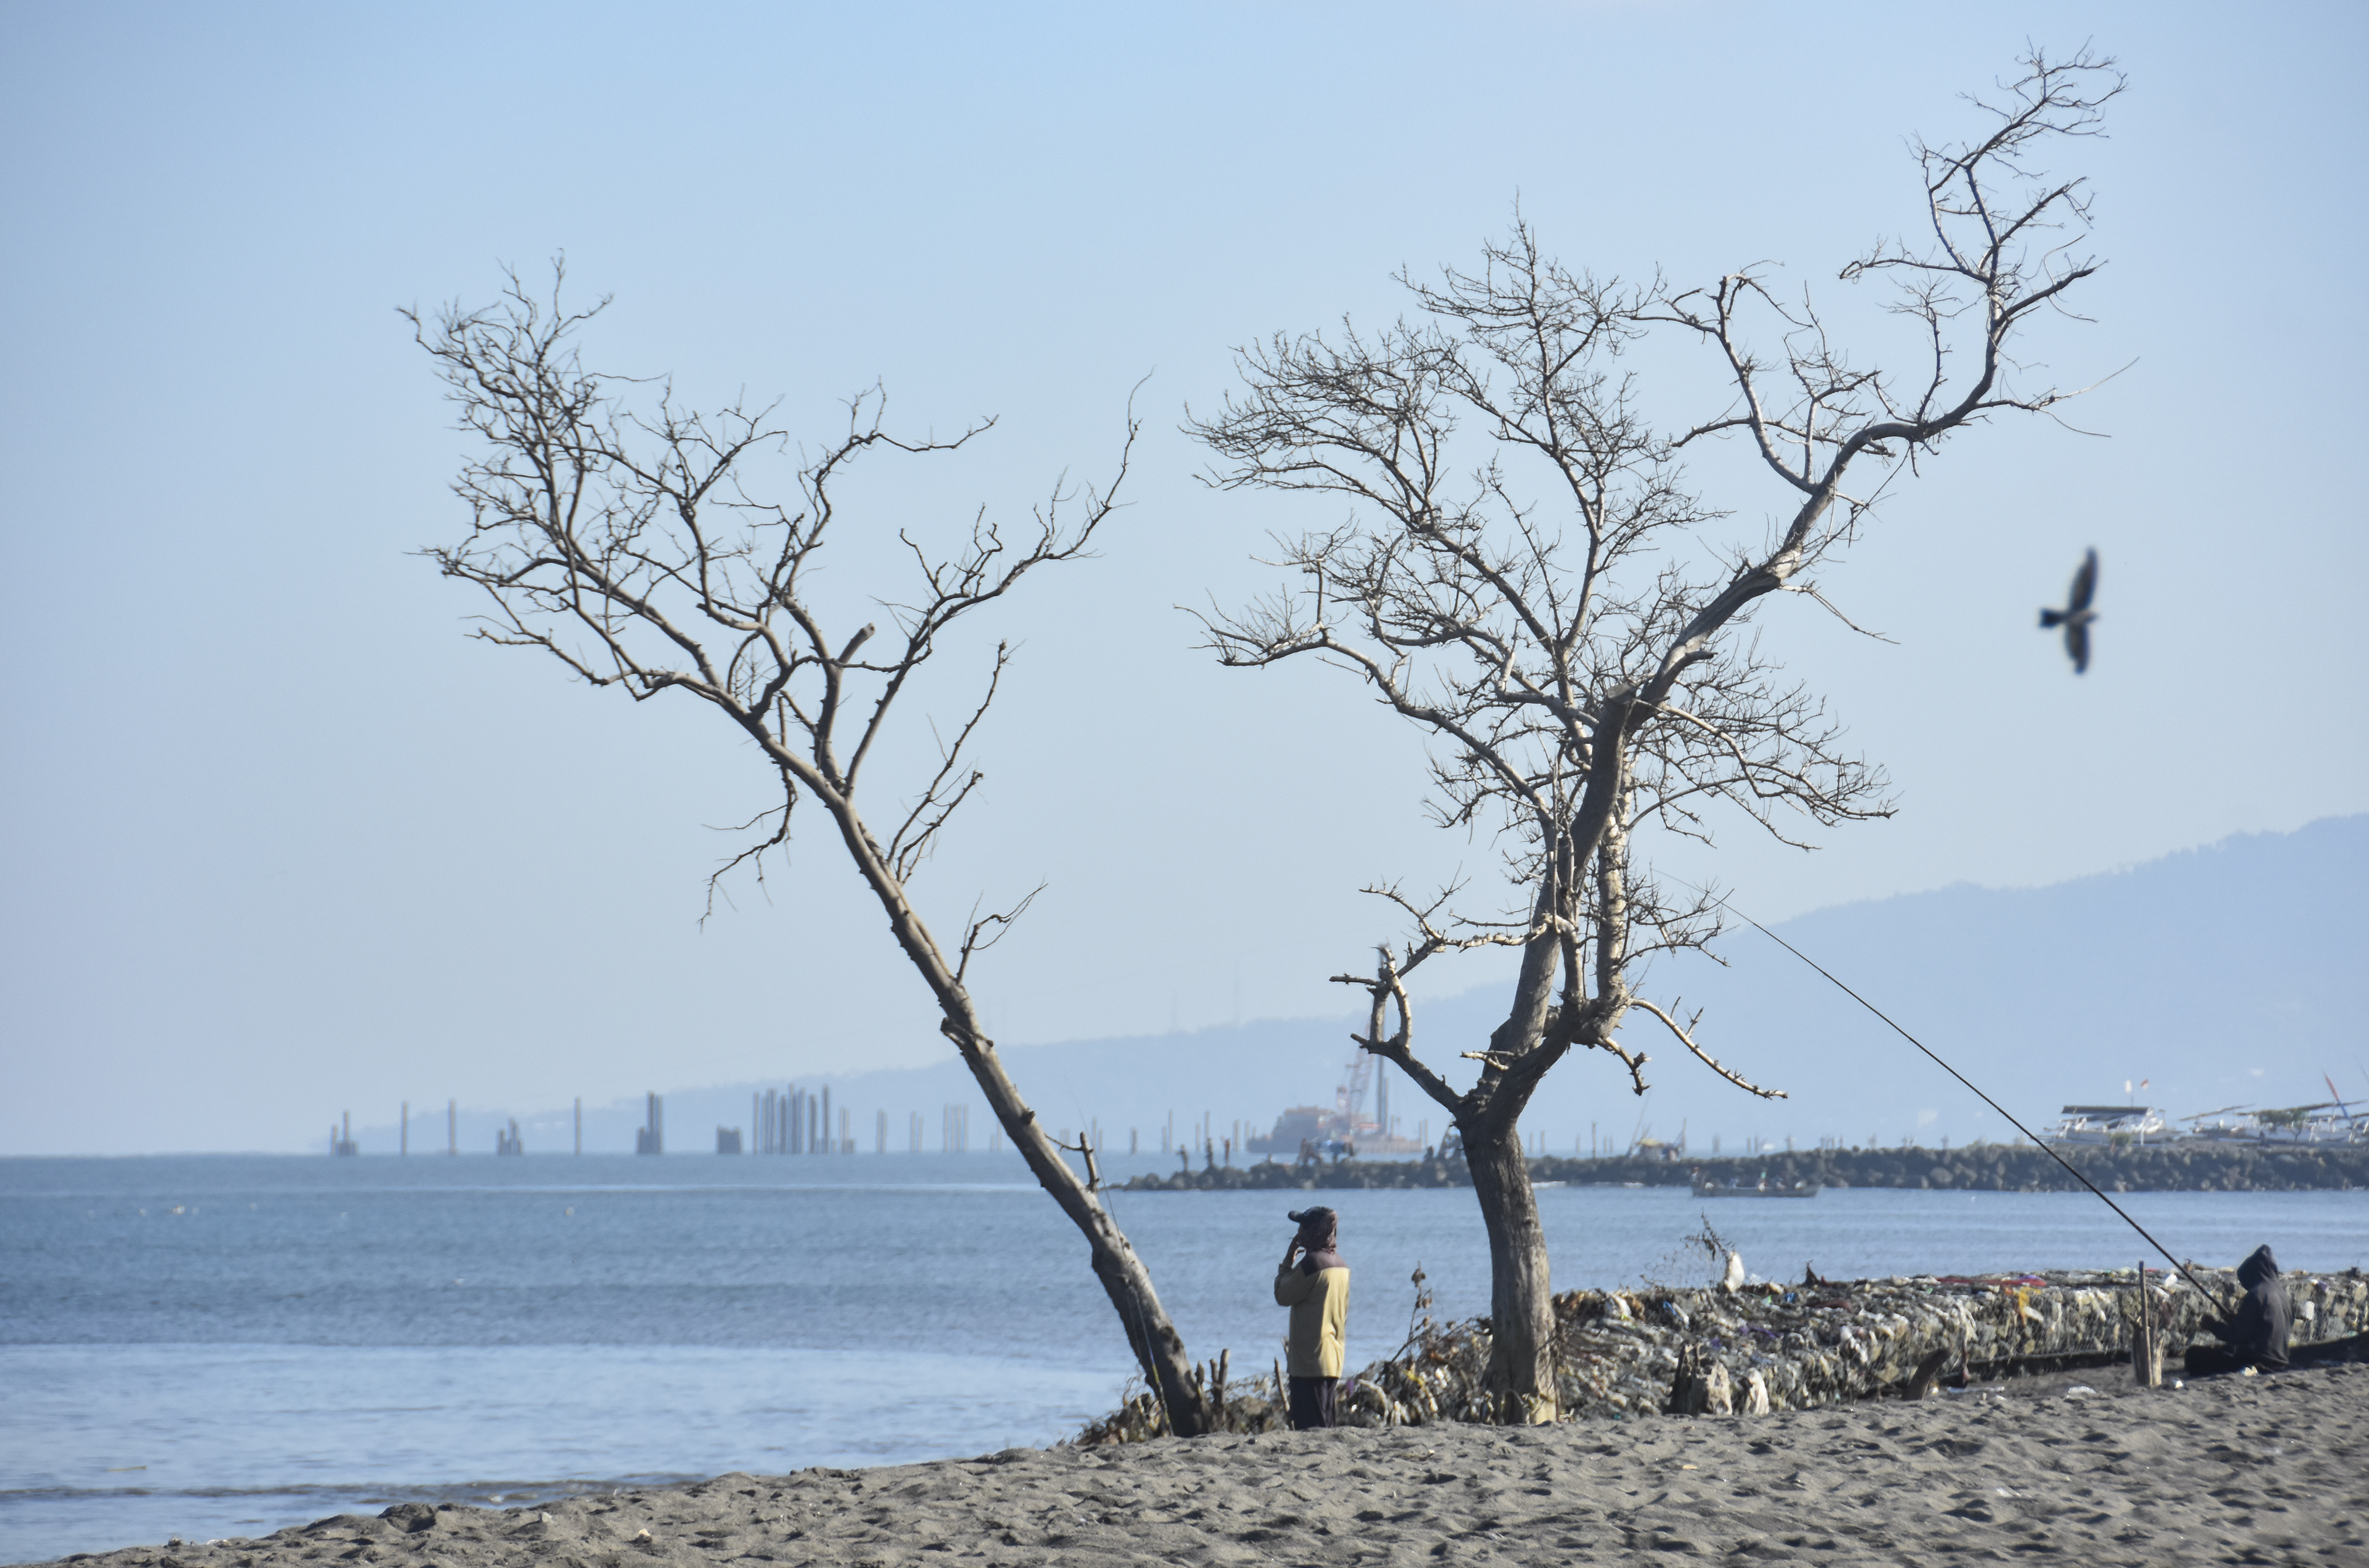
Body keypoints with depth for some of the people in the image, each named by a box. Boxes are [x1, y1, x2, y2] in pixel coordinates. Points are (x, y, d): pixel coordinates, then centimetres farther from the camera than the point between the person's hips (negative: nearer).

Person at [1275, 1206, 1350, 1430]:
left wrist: (1288, 1260, 3)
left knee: (1309, 1427, -8)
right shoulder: (1341, 1264, 11)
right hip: (1334, 1359, 9)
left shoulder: (1312, 1262, -15)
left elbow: (1283, 1295, -6)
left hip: (1309, 1361, -9)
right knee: (1324, 1426, 12)